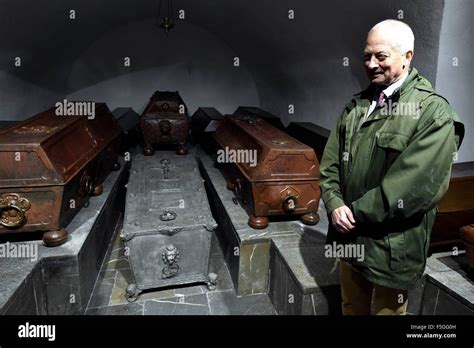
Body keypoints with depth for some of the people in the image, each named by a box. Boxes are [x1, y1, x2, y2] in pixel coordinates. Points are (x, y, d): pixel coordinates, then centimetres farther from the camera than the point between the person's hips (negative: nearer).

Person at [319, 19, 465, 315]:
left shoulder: (434, 112, -12)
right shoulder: (356, 106, 6)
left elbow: (419, 186, -21)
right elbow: (330, 163, 4)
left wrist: (355, 213, -16)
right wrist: (335, 205, -12)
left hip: (392, 247, -5)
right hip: (350, 238, 5)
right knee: (351, 309, 24)